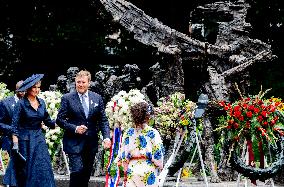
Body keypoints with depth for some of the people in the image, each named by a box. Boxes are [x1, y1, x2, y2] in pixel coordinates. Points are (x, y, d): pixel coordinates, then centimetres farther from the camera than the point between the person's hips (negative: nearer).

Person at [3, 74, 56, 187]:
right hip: (25, 140, -5)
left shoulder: (41, 103, 7)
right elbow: (15, 125, -11)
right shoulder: (21, 104, -9)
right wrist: (15, 144, -19)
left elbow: (47, 121, 13)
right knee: (24, 170, 0)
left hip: (39, 139, 5)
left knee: (42, 168, 0)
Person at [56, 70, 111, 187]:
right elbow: (60, 120, -2)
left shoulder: (97, 98, 7)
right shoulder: (67, 98, -2)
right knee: (77, 171, -15)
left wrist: (106, 137, -8)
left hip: (91, 143, 4)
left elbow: (103, 120, 7)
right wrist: (74, 128, -16)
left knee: (86, 174, 9)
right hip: (74, 142, -3)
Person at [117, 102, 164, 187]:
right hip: (148, 171, -2)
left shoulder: (128, 133, -1)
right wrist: (160, 166, 9)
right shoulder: (153, 133, -8)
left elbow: (123, 155, 1)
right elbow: (157, 154, -6)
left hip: (132, 170, 2)